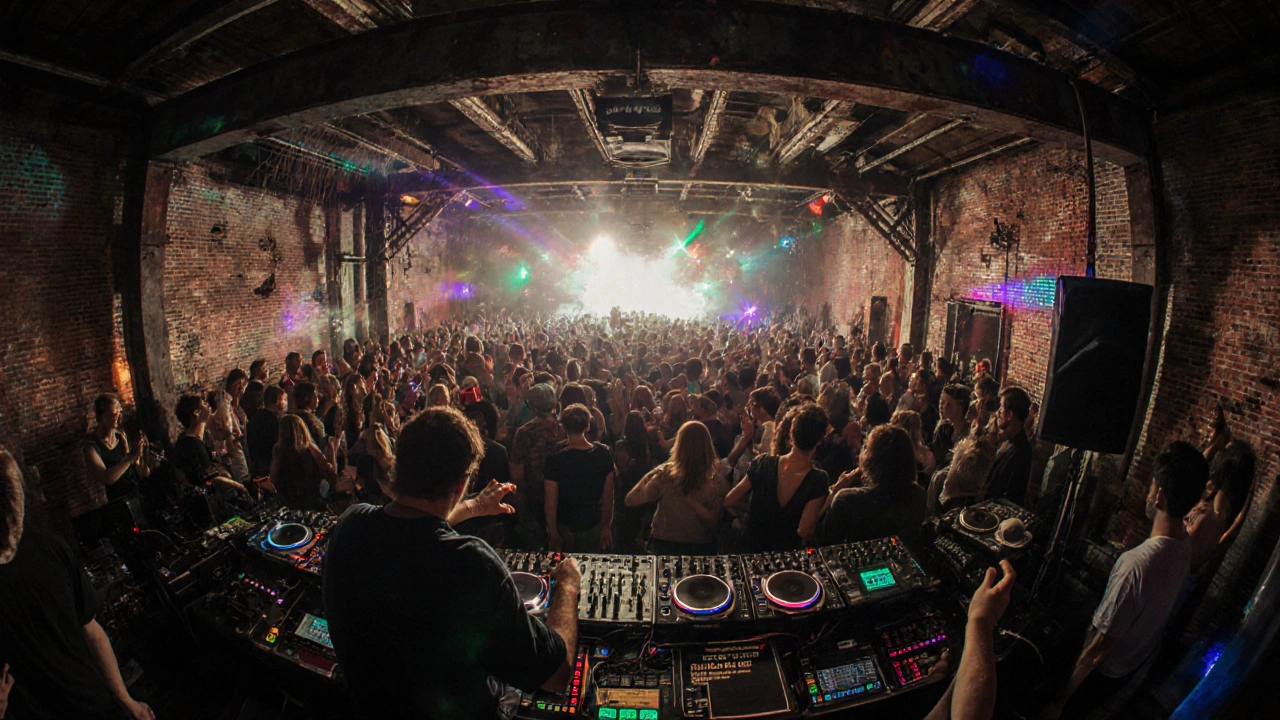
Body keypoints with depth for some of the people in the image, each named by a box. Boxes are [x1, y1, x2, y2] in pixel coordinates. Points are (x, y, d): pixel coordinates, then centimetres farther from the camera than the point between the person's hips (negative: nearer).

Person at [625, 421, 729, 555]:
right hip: (702, 549, 1)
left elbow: (630, 501, -12)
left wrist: (648, 477, -3)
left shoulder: (666, 474, -21)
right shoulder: (719, 478, -17)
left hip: (664, 546, 0)